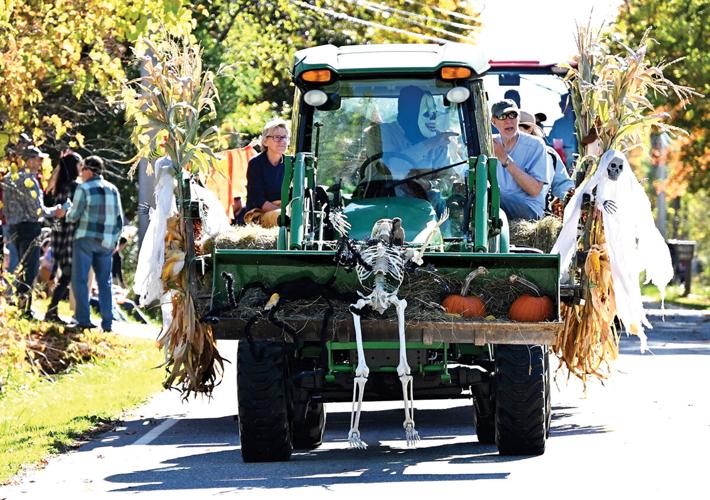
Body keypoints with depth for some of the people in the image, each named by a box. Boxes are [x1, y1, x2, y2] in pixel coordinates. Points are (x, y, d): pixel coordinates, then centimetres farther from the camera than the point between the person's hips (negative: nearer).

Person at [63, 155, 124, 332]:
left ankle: (83, 319, -6)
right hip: (106, 242, 5)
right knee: (104, 282, 11)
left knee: (80, 280, 2)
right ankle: (107, 322, 7)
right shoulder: (113, 189, 8)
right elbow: (119, 218, 11)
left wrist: (68, 212, 14)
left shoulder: (84, 189, -9)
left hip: (86, 238, -5)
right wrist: (114, 239, 20)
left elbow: (73, 216, -8)